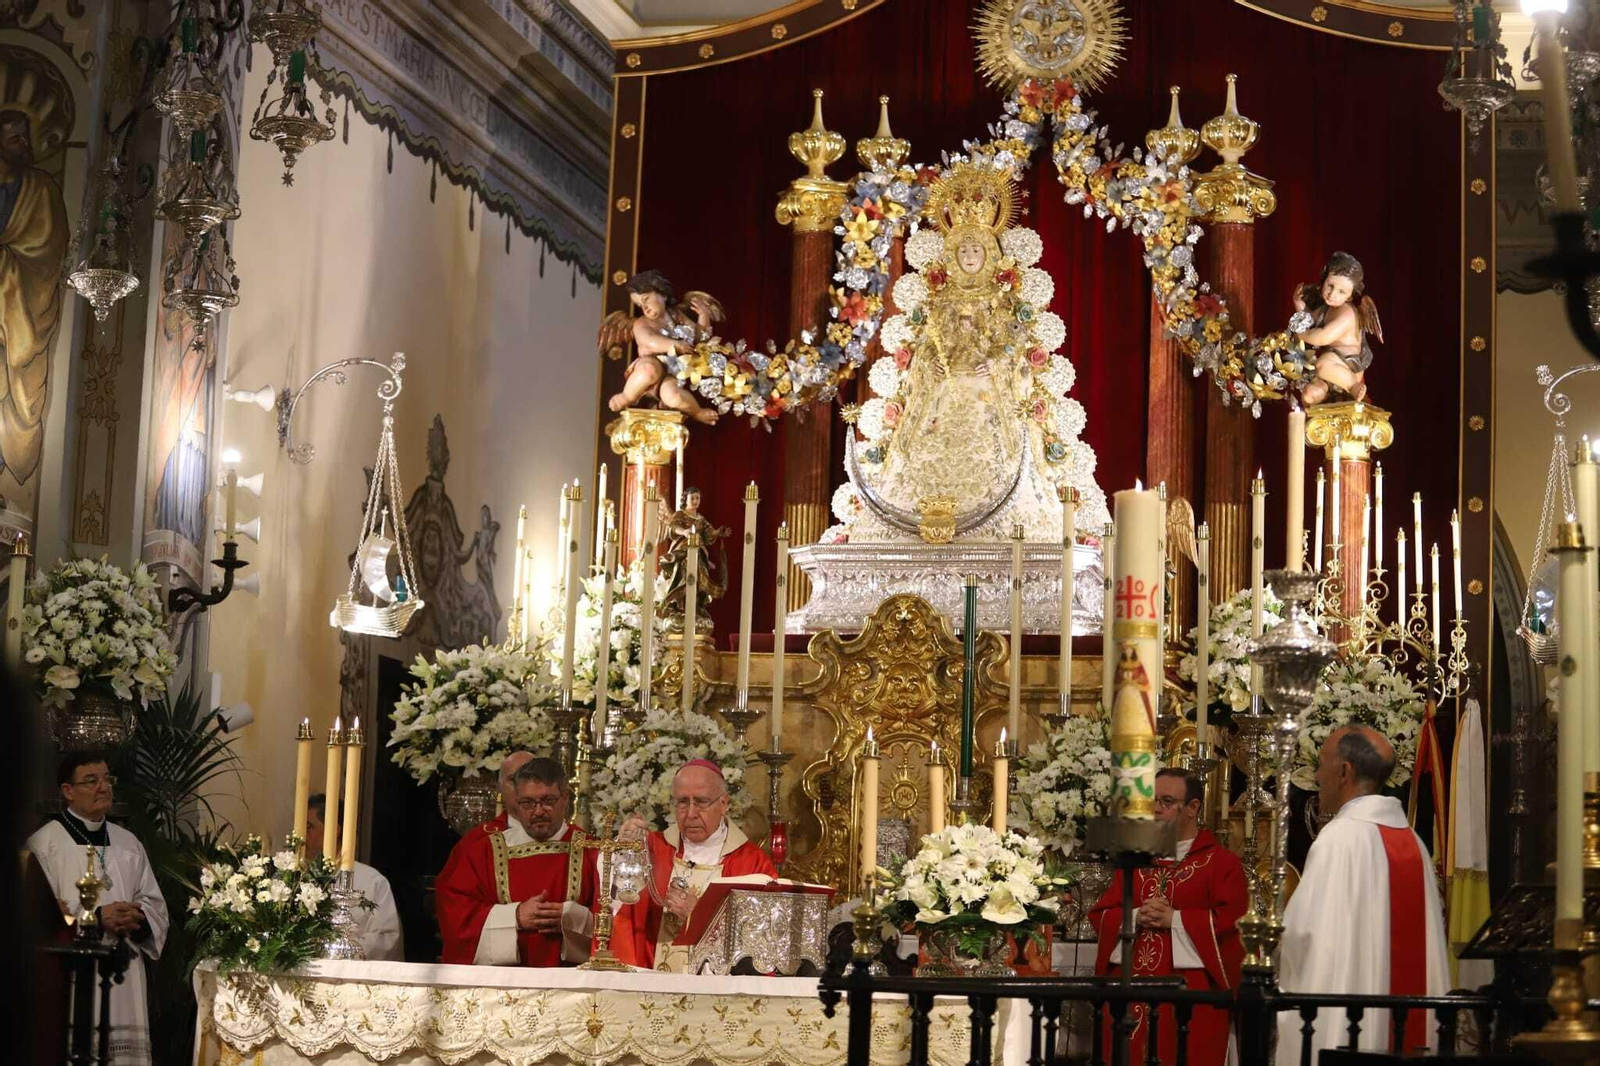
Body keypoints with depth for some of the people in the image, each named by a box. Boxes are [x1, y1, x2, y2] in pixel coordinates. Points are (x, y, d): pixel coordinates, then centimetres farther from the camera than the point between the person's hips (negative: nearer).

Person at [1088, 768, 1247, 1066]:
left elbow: (1232, 920, -12)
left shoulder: (1221, 862, 1)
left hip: (1191, 995, -5)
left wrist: (1174, 919, -15)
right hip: (1132, 990, 5)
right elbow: (1100, 915, 11)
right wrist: (1136, 917, -9)